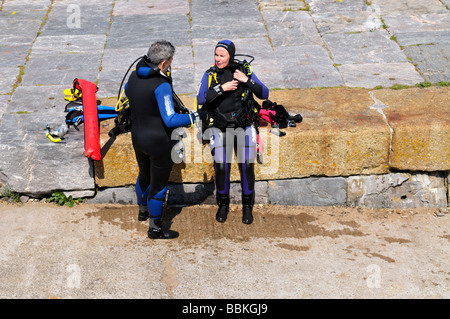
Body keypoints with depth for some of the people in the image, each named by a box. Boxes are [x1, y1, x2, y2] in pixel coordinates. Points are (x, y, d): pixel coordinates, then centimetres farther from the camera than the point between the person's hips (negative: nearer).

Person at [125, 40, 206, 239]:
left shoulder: (134, 76, -5)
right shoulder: (161, 85, -28)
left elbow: (127, 92, 20)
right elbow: (171, 120, -31)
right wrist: (196, 116, -22)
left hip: (138, 138, 7)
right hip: (159, 143, -7)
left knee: (144, 176, 30)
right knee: (159, 185, 9)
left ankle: (143, 210, 52)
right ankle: (155, 228, 22)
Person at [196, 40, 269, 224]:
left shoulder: (244, 71, -5)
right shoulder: (210, 75, -5)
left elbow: (264, 94, -8)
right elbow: (201, 100, -18)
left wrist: (247, 80, -21)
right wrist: (221, 88, -26)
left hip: (244, 128, 0)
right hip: (221, 130, 0)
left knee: (247, 167, 0)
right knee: (221, 168, -2)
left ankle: (247, 207, 19)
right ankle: (223, 205, 22)